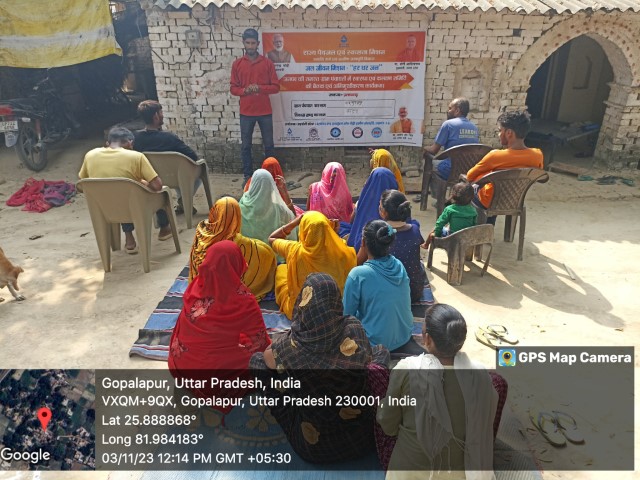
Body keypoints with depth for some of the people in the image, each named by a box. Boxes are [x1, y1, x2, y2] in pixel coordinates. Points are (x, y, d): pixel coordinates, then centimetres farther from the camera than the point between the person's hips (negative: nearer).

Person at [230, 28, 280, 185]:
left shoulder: (267, 63, 1)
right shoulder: (237, 64, 3)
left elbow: (276, 87, 0)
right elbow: (233, 89, 4)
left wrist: (260, 88, -17)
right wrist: (245, 90, -17)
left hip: (265, 112, 0)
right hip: (246, 112, 1)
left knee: (269, 145, 6)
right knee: (246, 145, 6)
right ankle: (247, 175, 17)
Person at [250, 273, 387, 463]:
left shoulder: (290, 345, -23)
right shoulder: (354, 329, -18)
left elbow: (267, 357, 1)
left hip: (313, 446, -2)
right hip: (363, 436, 2)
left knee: (257, 360, 7)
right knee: (382, 353, 20)